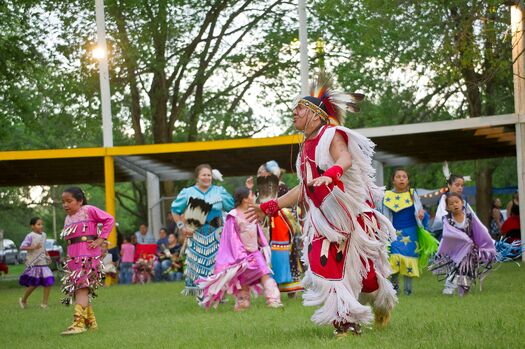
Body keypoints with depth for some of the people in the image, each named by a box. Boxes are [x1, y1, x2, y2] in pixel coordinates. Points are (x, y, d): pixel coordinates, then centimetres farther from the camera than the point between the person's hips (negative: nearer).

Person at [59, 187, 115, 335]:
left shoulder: (89, 211, -2)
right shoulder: (68, 218, 17)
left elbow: (109, 219, -4)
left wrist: (100, 240, -9)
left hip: (88, 256, -8)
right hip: (73, 257, 8)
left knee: (81, 287, -18)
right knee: (76, 289, 9)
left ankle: (79, 322, -25)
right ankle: (91, 321, 21)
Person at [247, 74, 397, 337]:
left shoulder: (332, 135, -8)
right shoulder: (306, 146, 15)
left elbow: (345, 159, -29)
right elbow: (305, 187, 20)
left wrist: (331, 174, -52)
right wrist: (271, 207, 19)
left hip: (350, 214, -6)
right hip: (324, 219, 6)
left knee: (362, 268, 3)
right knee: (325, 266, -8)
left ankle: (383, 302, 34)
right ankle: (347, 322, -4)